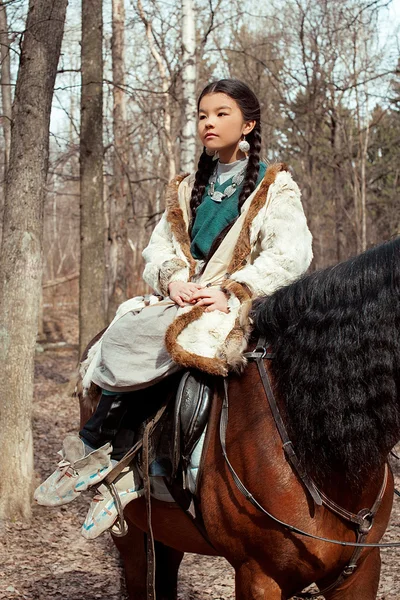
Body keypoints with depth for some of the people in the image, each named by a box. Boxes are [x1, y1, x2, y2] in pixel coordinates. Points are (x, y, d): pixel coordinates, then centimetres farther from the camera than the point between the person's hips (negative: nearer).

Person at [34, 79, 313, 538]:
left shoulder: (275, 188, 3)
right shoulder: (188, 190, 21)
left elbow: (291, 256, -10)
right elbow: (159, 247, 14)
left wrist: (231, 292, -19)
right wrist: (173, 278, -9)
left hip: (235, 310, -6)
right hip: (183, 301, 6)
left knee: (135, 336, -28)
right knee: (123, 326, -22)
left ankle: (94, 447, -12)